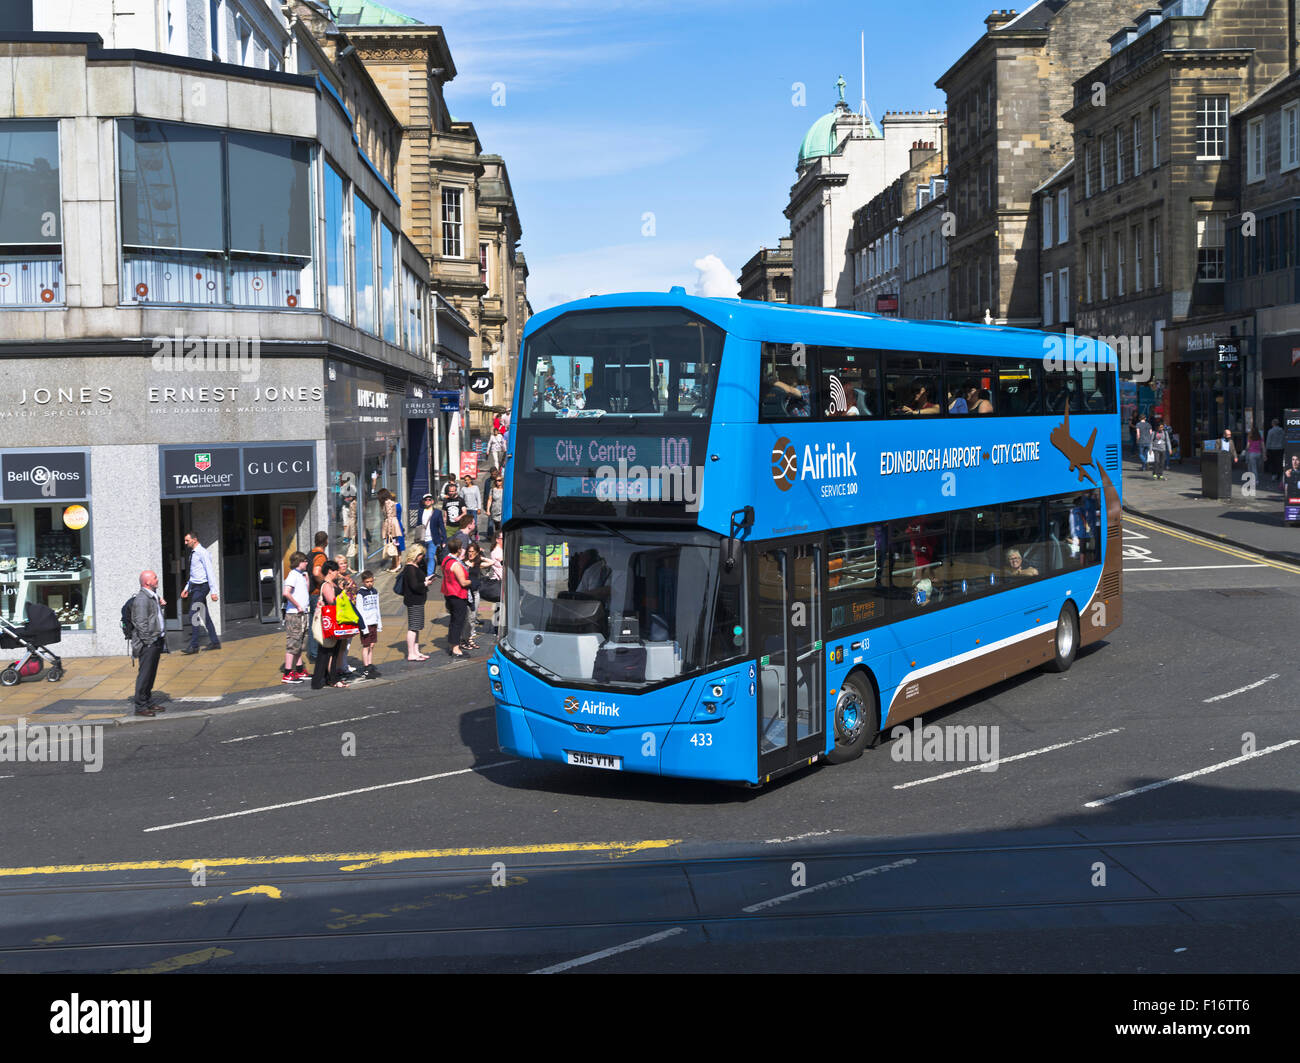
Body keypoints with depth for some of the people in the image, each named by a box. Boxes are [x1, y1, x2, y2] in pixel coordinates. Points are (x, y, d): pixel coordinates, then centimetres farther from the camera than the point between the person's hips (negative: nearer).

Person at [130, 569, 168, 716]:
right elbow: (141, 623, -19)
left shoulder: (153, 596, 16)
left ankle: (147, 702, 23)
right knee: (145, 674, -6)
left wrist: (160, 604, 15)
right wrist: (148, 641, -19)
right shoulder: (141, 598, -15)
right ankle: (140, 707, -3)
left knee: (151, 673, 15)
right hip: (148, 643, -10)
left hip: (156, 640, 10)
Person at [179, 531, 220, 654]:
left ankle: (194, 645, -9)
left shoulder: (202, 553, -13)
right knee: (205, 615, 10)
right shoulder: (192, 554, 15)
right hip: (194, 586, 9)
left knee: (193, 615, -12)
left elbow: (209, 572, -16)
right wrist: (187, 588, 18)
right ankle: (215, 642, 15)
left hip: (201, 587, -9)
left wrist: (213, 591, -19)